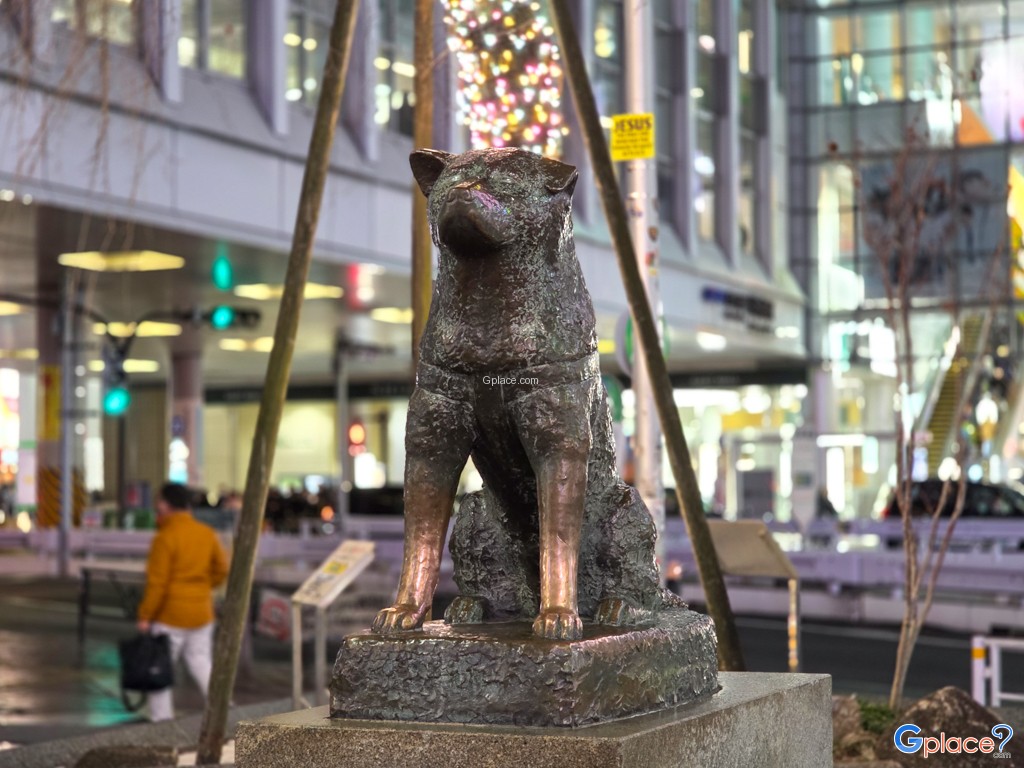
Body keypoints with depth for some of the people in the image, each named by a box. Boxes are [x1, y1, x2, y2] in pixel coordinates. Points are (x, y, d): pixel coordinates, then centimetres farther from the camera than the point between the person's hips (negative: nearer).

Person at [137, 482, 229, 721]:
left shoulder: (165, 537, -14)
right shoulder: (207, 534, 5)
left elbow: (157, 582, -16)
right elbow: (222, 569, 12)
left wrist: (145, 616, -10)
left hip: (170, 614, -6)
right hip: (202, 613, 6)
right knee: (201, 664, 15)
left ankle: (161, 721, 6)